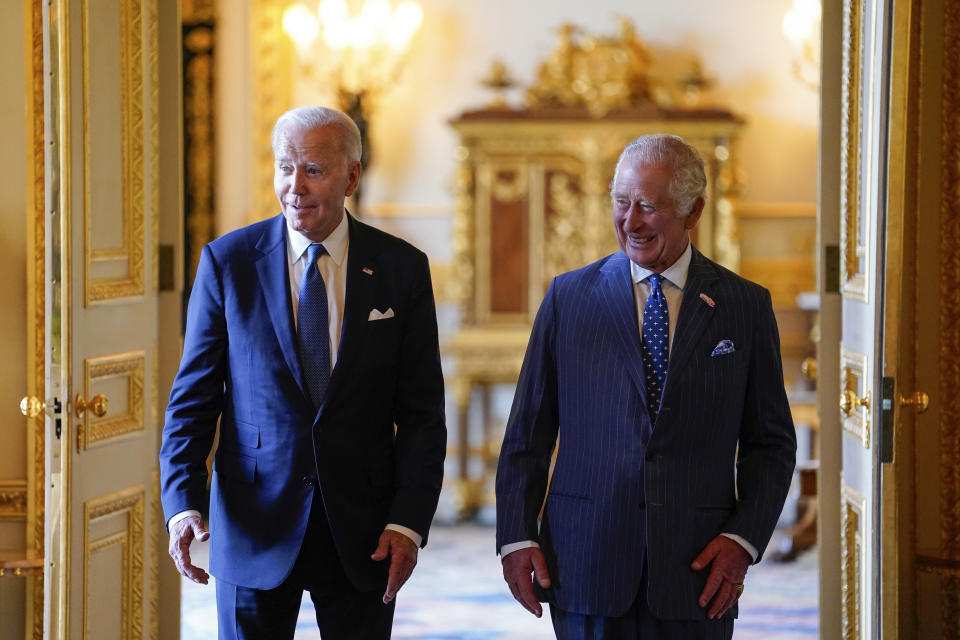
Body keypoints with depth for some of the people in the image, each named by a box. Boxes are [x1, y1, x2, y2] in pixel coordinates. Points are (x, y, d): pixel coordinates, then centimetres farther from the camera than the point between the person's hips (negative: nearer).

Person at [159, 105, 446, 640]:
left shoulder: (401, 269, 0)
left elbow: (422, 411, 1)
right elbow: (193, 397, 0)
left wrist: (409, 523, -9)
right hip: (255, 525, 0)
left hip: (362, 532, 1)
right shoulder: (227, 261, -1)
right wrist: (182, 505, -12)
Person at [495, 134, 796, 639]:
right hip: (586, 571, 0)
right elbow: (526, 436, 6)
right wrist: (516, 537, -2)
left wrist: (743, 538, -6)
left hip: (696, 573, 0)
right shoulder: (568, 296, 6)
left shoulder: (744, 305, 5)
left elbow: (772, 444, 6)